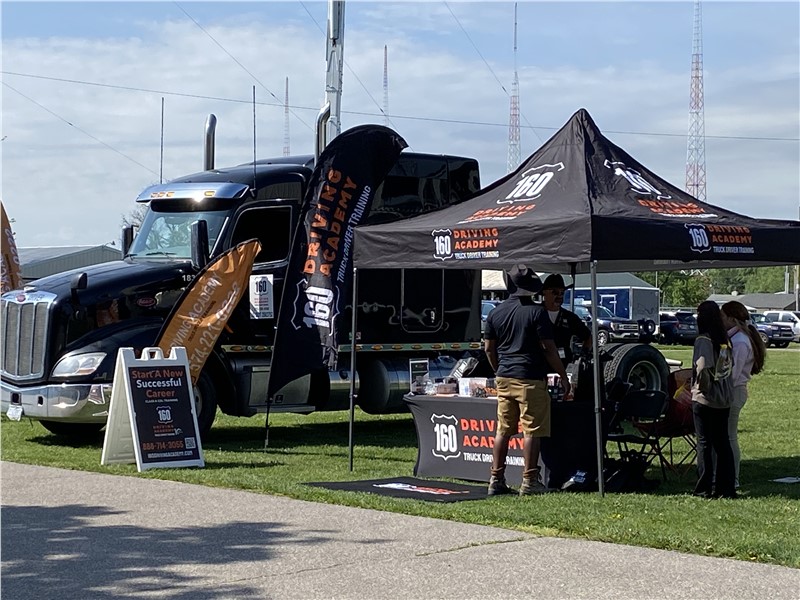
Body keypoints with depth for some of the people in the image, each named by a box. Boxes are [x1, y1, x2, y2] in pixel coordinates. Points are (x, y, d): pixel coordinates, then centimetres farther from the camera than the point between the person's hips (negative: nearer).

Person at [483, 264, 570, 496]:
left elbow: (488, 348, 11)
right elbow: (548, 348, -11)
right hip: (530, 380, -6)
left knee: (503, 431, 10)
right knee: (532, 431, -1)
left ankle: (496, 480, 11)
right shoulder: (536, 312, -10)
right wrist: (563, 377, -3)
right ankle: (529, 481, 0)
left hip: (504, 379, 6)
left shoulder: (496, 312, 7)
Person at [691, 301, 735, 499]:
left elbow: (703, 367, -26)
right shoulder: (725, 339, 6)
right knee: (722, 442, 11)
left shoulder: (703, 340, -15)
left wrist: (702, 386, -10)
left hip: (704, 399, -6)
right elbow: (730, 365, 6)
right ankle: (725, 488, 13)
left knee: (705, 443, 1)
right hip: (724, 399, 6)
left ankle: (705, 488, 4)